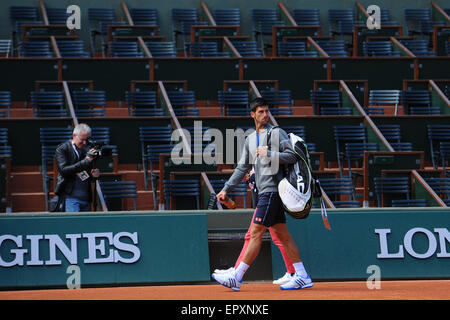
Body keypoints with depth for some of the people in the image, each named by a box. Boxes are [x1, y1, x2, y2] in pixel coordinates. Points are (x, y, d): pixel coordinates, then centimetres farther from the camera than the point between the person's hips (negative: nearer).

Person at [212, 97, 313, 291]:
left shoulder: (277, 133, -4)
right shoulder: (250, 139, 19)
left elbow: (291, 156, -12)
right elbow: (242, 168, 22)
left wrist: (268, 153, -18)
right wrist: (226, 189, 16)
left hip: (272, 190, -8)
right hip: (264, 192, 8)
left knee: (256, 233, -7)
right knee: (282, 234, 6)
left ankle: (236, 277, -6)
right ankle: (302, 276, 7)